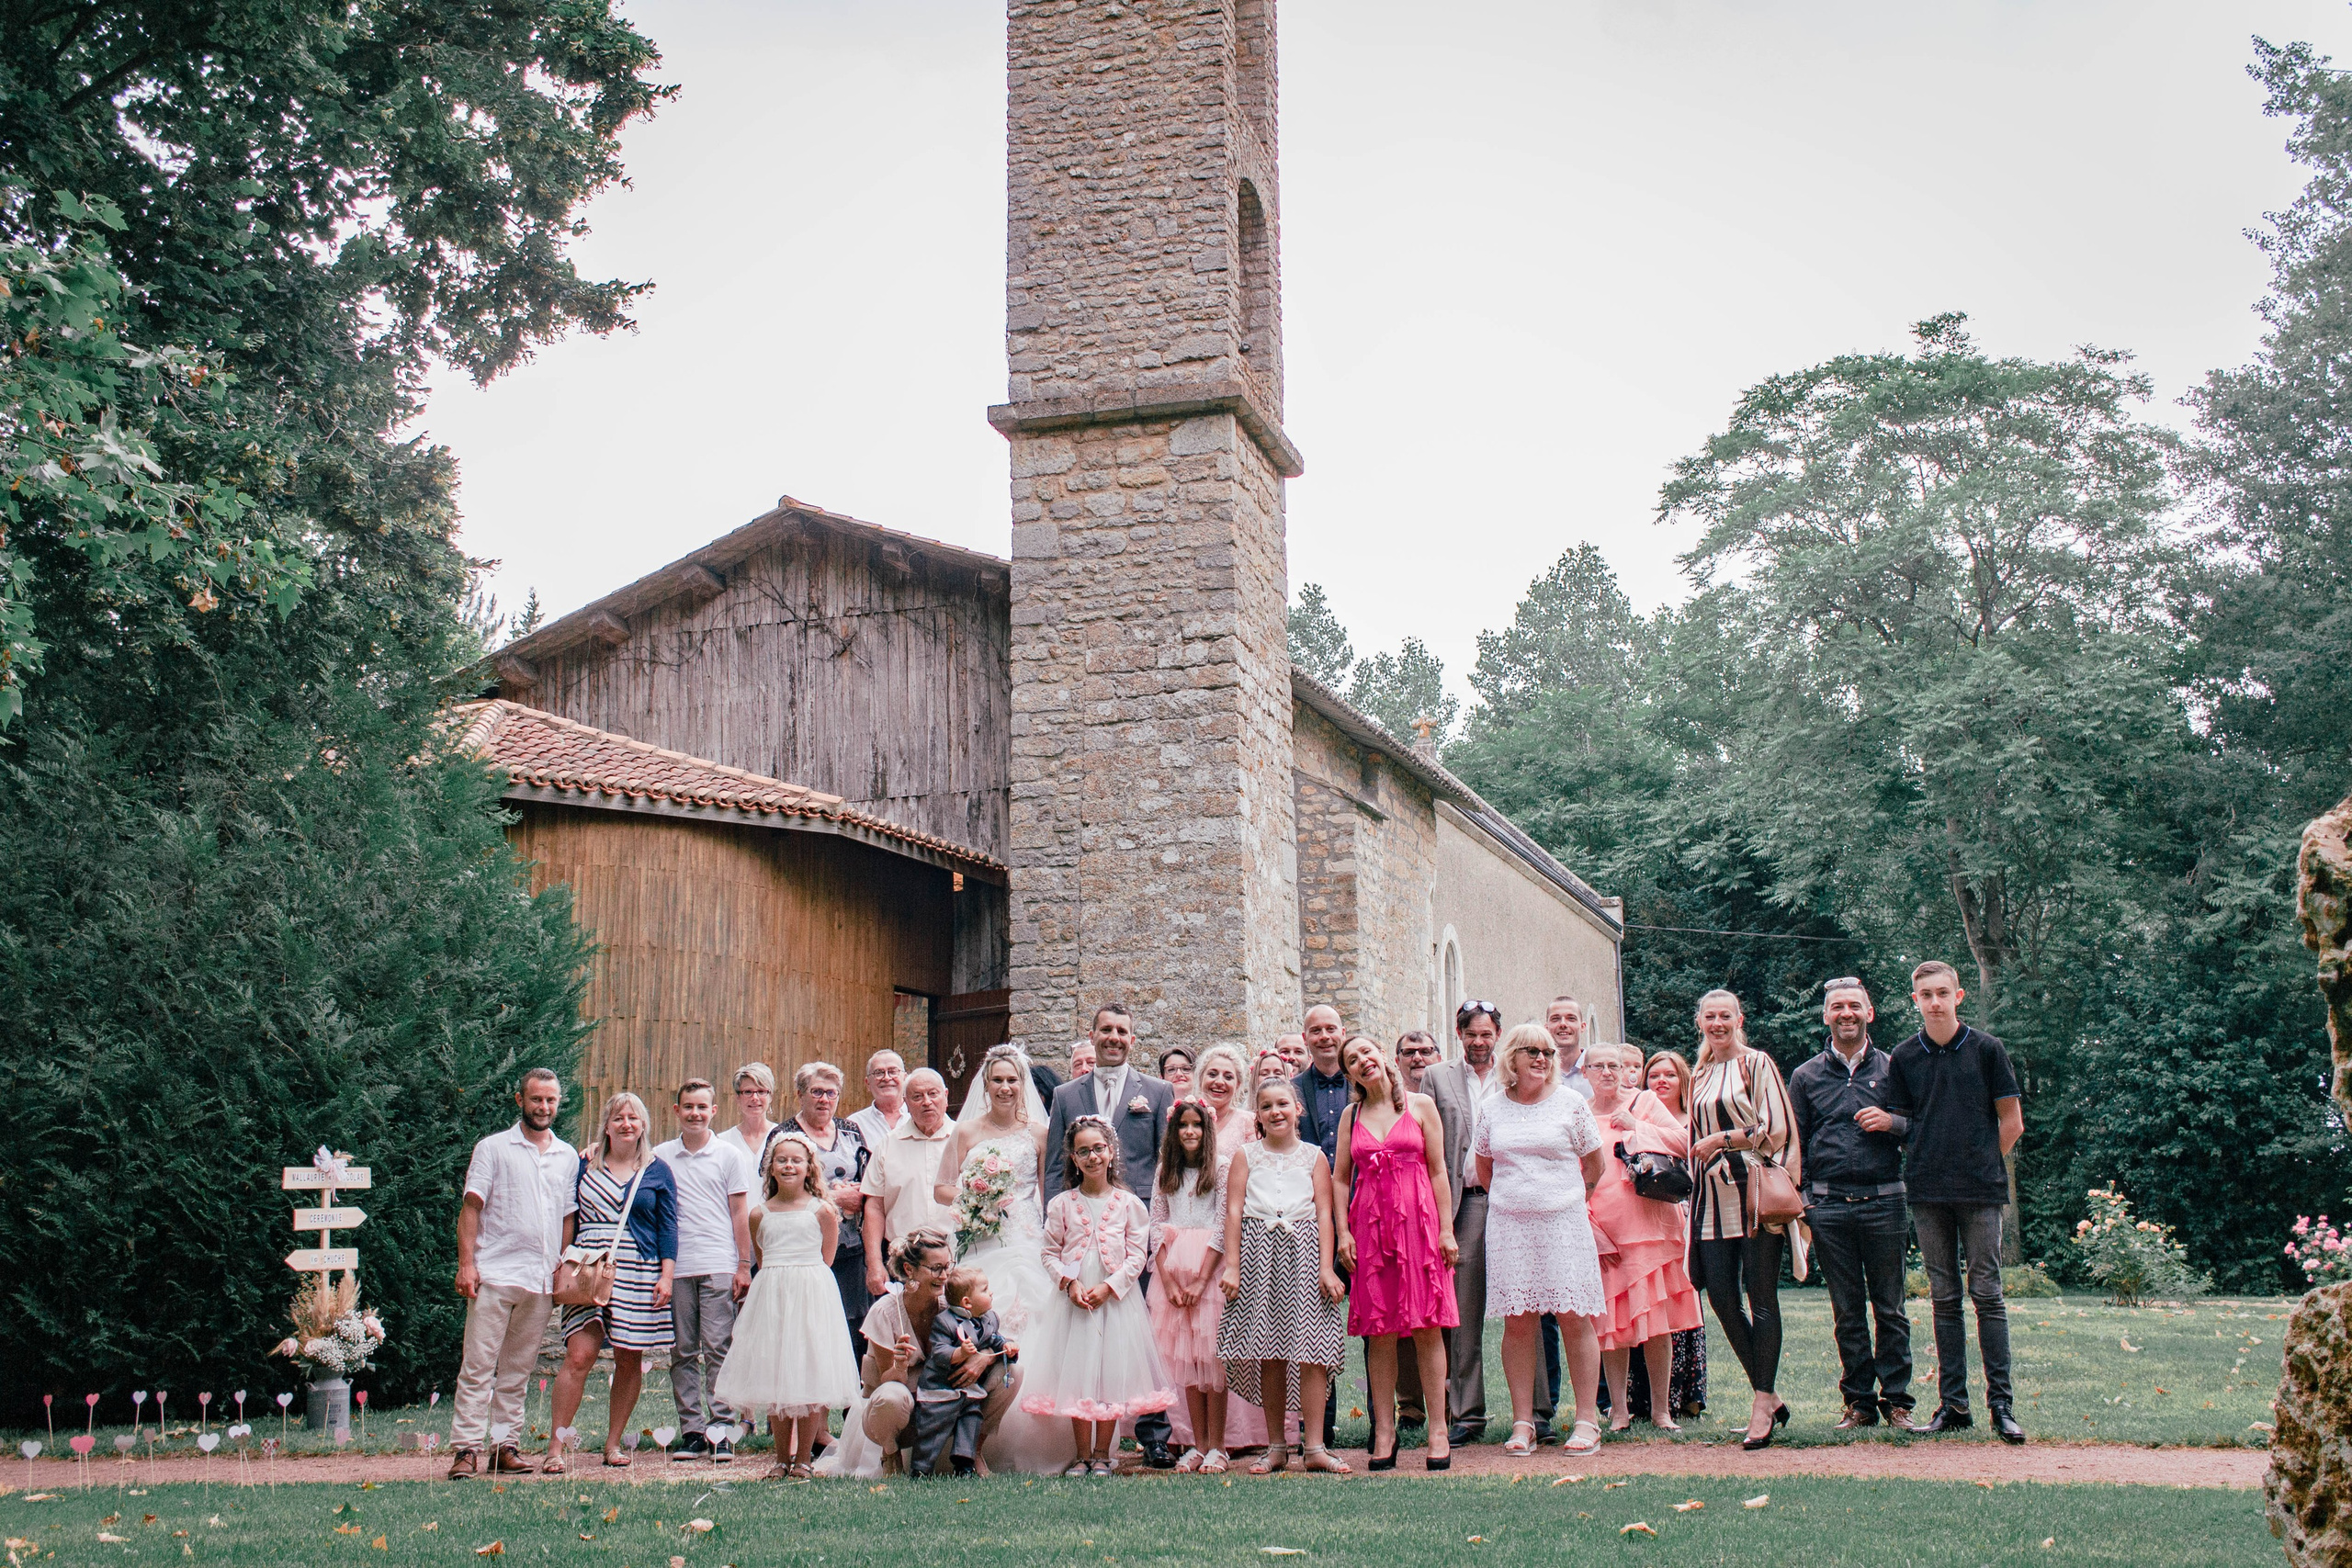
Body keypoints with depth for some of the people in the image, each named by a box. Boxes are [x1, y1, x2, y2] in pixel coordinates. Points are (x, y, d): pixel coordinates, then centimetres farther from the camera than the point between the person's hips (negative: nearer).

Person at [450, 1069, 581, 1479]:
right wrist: (466, 1263, -10)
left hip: (542, 1281, 4)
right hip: (495, 1275, -4)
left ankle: (506, 1446, 11)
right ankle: (466, 1449, -5)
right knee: (478, 1366, -6)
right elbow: (471, 1207, 0)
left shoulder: (568, 1156, 15)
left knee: (518, 1370, 7)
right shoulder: (493, 1148, 4)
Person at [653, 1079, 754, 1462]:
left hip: (719, 1267, -2)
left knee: (718, 1348, -5)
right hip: (674, 1268, 2)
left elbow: (740, 1213, 6)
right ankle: (691, 1430, 9)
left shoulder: (729, 1155, 6)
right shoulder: (660, 1156, 10)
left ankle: (722, 1430, -2)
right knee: (682, 1353, 3)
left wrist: (744, 1265, 1)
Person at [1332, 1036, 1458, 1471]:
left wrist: (1446, 1229, -3)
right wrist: (1343, 1232, 0)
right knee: (1379, 1331, 1)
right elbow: (1340, 1178, 11)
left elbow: (1438, 1171, 3)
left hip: (1418, 1220, -2)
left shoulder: (1421, 1106, 6)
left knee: (1427, 1328, -4)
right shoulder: (1350, 1115, 12)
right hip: (1369, 1225, 2)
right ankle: (1384, 1431, 6)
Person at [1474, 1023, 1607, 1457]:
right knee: (1517, 1321, 0)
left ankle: (1587, 1420, 3)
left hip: (1563, 1224, -2)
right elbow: (1483, 1169, 19)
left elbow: (1594, 1166, 9)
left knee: (1574, 1318, -4)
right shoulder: (1491, 1109, 7)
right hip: (1508, 1226, 2)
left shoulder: (1570, 1103, 2)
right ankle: (1522, 1422, 5)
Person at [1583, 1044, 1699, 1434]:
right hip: (1602, 1234, 1)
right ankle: (1619, 1409, 8)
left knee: (1656, 1320, -2)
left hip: (1648, 1225, -1)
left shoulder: (1644, 1102, 10)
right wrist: (1591, 1232, -3)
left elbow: (1683, 1142, 1)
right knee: (1610, 1324, 0)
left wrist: (1637, 1127, -7)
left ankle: (1661, 1409, 7)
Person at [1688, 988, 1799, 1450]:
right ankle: (1770, 1397, 13)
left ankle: (1762, 1404, -1)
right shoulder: (1699, 1077, 19)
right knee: (1720, 1297, 1)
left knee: (1761, 1298, -4)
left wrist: (1721, 1140, -7)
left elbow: (1776, 1128, -8)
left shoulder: (1755, 1064, 0)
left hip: (1754, 1191, -6)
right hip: (1714, 1199, 6)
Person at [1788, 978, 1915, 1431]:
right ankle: (1859, 1401, 12)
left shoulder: (1891, 1069, 9)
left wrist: (1892, 1123, -10)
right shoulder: (1806, 1077, 11)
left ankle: (1896, 1400, 8)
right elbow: (1794, 1146, 10)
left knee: (1890, 1308, 2)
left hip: (1884, 1202, -1)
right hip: (1829, 1207, 1)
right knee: (1847, 1311, 5)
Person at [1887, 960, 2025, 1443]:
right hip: (1927, 1192, 3)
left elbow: (2011, 1122, 5)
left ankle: (2000, 1403, 1)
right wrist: (1886, 1120, -4)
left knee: (1987, 1294, -3)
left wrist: (1982, 1164, 3)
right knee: (1944, 1298, 6)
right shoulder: (1903, 1057, 8)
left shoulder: (1986, 1050, 1)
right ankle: (1952, 1403, 10)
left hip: (1980, 1190, -3)